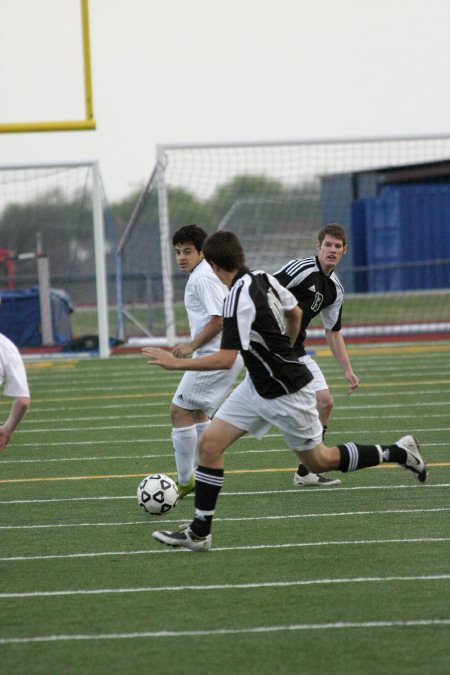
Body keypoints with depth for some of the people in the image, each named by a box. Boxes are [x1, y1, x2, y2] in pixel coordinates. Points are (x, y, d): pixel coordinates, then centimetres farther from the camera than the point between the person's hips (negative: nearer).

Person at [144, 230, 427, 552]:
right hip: (258, 385, 9)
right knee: (209, 444, 1)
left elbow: (225, 359, -30)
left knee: (320, 462, 8)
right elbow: (295, 313, 13)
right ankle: (199, 532, 4)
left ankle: (398, 452, 22)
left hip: (286, 393, -9)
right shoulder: (263, 278, -3)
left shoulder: (239, 299, -28)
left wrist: (176, 362, -23)